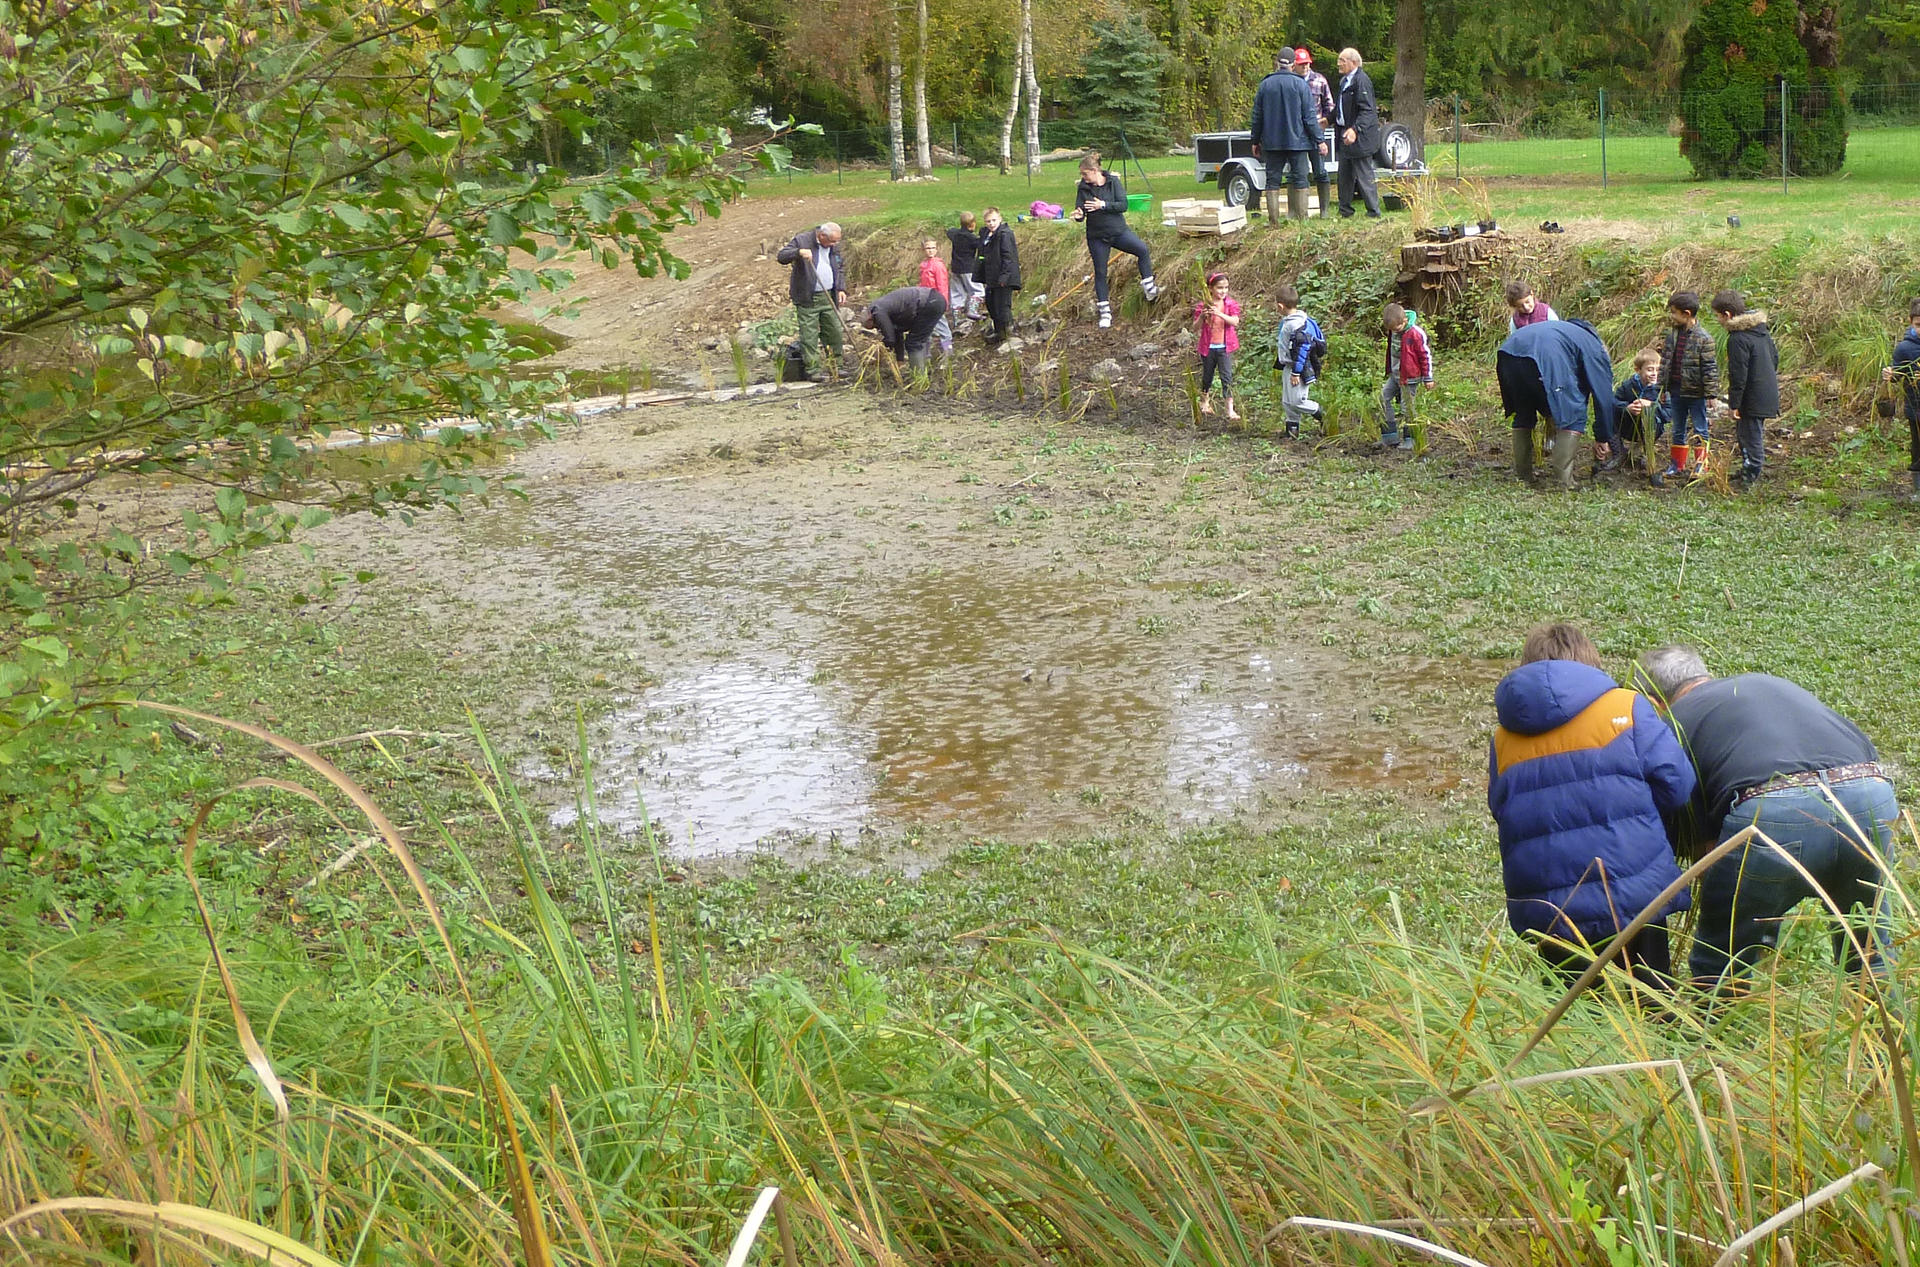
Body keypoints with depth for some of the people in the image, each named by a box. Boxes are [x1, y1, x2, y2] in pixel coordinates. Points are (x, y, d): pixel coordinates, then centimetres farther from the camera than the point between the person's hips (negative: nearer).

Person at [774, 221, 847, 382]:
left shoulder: (835, 246, 8)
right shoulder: (802, 240, -9)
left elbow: (841, 269, 18)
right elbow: (781, 256, -15)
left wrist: (841, 289, 5)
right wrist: (799, 252, -32)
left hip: (829, 297, 5)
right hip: (807, 298, -5)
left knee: (835, 332, 8)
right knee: (809, 335, -5)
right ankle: (814, 369, 0)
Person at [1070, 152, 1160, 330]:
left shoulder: (1113, 182, -7)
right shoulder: (1083, 188, -4)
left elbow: (1123, 205, -14)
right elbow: (1080, 210, -4)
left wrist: (1103, 205, -26)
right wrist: (1079, 215, -28)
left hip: (1118, 230, 0)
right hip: (1097, 236, 0)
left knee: (1142, 250, -18)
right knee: (1100, 273, 3)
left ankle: (1148, 286, -1)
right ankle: (1105, 313, 12)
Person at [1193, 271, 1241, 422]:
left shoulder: (1230, 304, -2)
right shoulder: (1202, 305, -3)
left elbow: (1235, 321, -17)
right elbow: (1196, 326, -4)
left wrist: (1219, 314, -30)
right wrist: (1202, 316, -24)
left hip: (1225, 347, -1)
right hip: (1208, 347, 1)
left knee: (1227, 377, -9)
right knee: (1207, 376, 16)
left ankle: (1230, 410, -9)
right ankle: (1205, 402, 39)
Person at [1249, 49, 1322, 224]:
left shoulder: (1265, 85, 2)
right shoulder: (1300, 84, -5)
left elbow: (1257, 116, 8)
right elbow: (1309, 116, -5)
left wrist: (1255, 141, 17)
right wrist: (1318, 139, 1)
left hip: (1272, 142, 2)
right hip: (1297, 140, -2)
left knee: (1273, 180, 5)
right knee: (1299, 178, 3)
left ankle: (1273, 219, 1)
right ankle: (1302, 218, -1)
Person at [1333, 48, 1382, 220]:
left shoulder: (1361, 81, -17)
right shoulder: (1345, 81, 13)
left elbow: (1367, 110, -23)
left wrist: (1355, 129, -33)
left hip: (1360, 136, -10)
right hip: (1345, 134, 10)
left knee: (1364, 175, -6)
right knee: (1345, 175, 15)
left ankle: (1374, 213, 1)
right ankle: (1345, 212, 24)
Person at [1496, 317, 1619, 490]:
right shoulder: (1597, 351, 24)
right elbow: (1604, 397, 22)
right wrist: (1603, 438, 32)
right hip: (1546, 358, -7)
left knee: (1523, 413, 27)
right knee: (1573, 416, 8)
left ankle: (1522, 474, 27)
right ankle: (1562, 481, 2)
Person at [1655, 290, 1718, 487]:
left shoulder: (1703, 338, -15)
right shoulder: (1672, 334, 5)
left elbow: (1710, 368, -13)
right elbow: (1665, 361, 14)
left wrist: (1711, 393, -13)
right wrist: (1662, 387, 15)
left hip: (1695, 392, -6)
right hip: (1676, 390, 6)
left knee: (1699, 430, 6)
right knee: (1678, 431, 15)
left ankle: (1700, 465, 14)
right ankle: (1677, 467, 24)